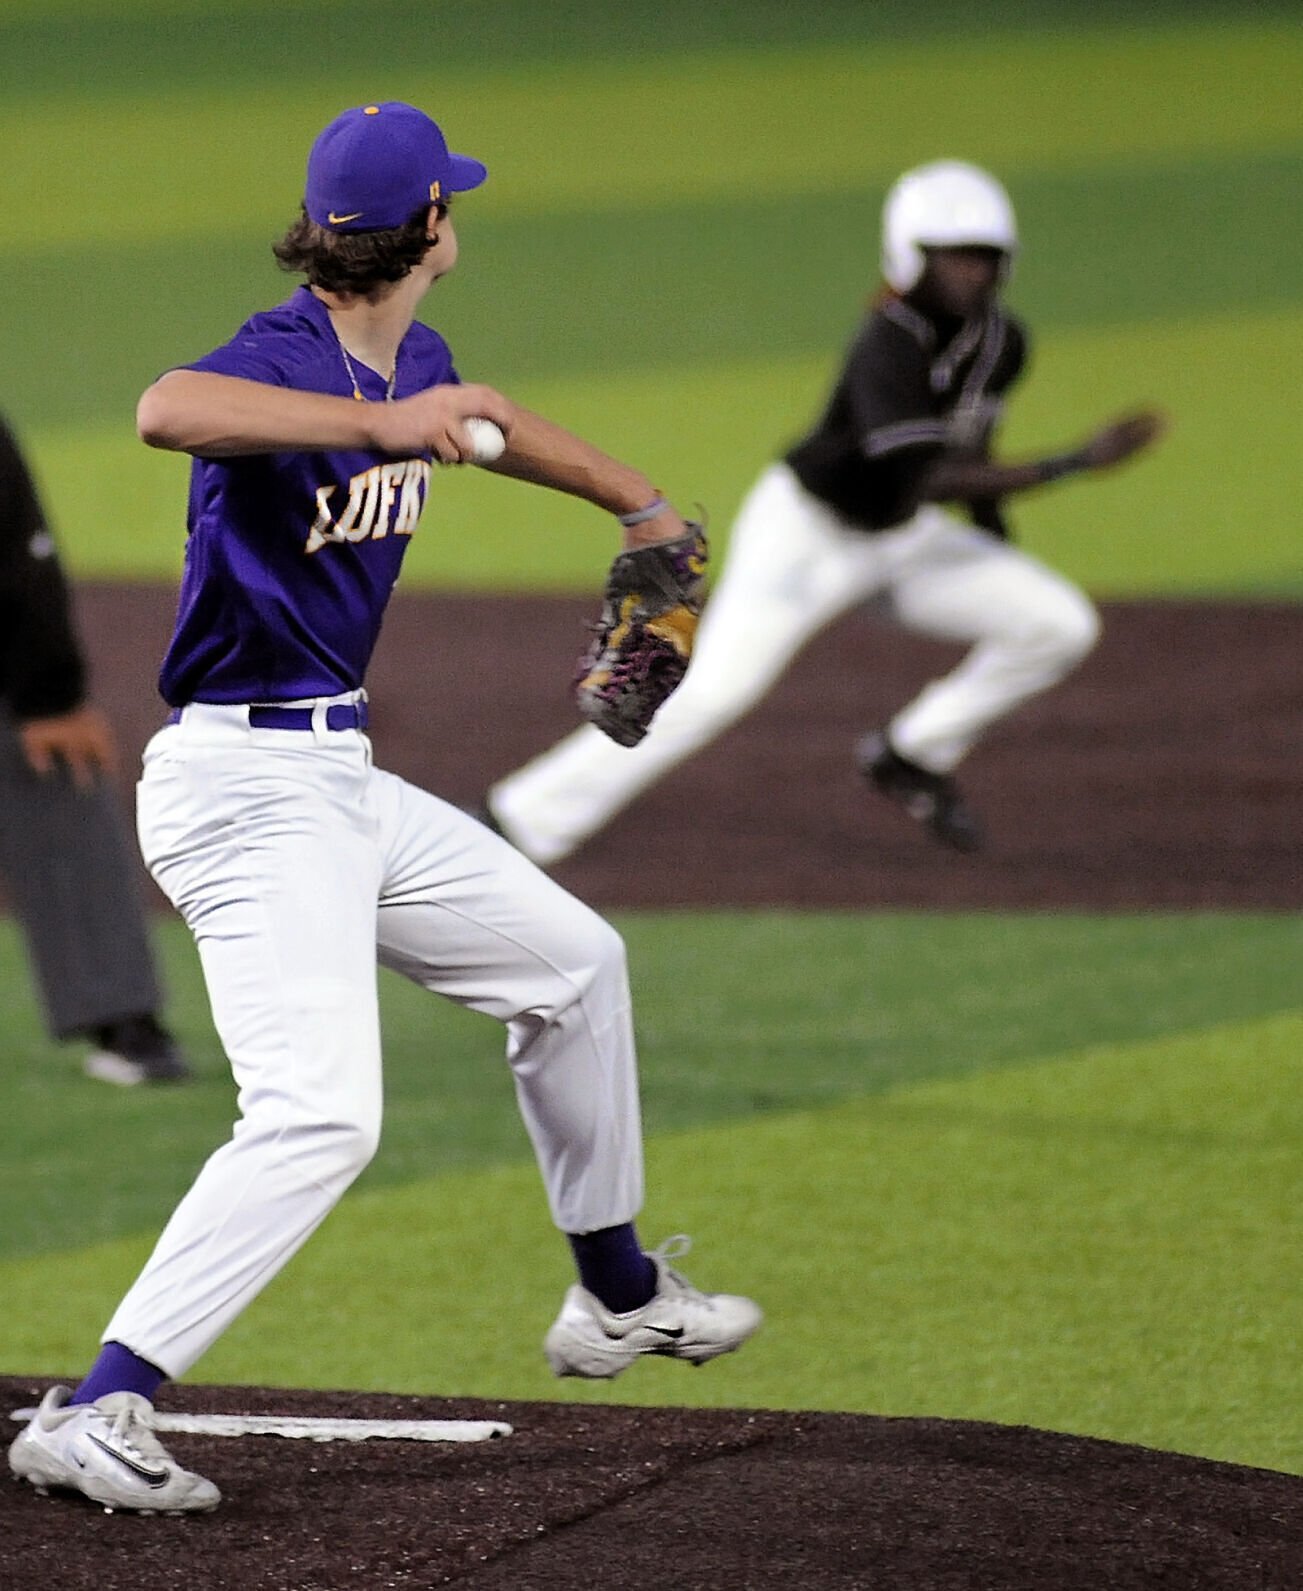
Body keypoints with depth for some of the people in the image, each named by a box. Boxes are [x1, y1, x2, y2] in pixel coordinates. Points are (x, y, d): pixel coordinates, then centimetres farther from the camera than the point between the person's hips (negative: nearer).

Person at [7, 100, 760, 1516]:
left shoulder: (414, 364, 8)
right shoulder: (283, 359, -20)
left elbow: (485, 423, 34)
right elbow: (167, 411, -45)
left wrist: (640, 506, 46)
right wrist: (377, 425, -50)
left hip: (342, 779, 10)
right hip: (245, 782, -10)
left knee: (573, 965, 22)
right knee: (321, 1115, -22)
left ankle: (617, 1298, 39)